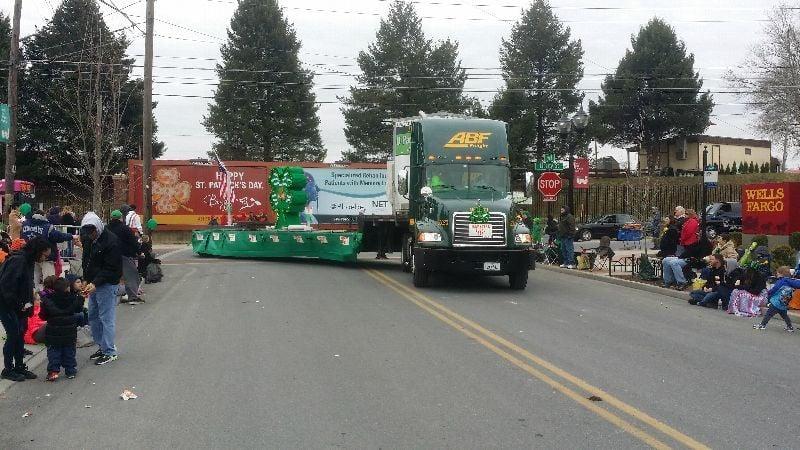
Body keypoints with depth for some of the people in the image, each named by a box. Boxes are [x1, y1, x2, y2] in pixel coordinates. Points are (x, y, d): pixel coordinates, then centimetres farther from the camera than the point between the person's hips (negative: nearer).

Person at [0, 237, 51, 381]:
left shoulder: (28, 261, 7)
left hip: (17, 305, 9)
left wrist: (31, 296, 1)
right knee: (14, 334, -5)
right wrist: (19, 304, -20)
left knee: (20, 334, 10)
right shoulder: (17, 261, -22)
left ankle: (19, 367, 18)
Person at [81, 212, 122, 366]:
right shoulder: (88, 239, 8)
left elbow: (111, 268, -20)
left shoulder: (111, 241, -18)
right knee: (93, 317, 14)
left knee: (107, 318, -6)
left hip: (107, 284, -9)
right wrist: (86, 280, 9)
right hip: (93, 283, 9)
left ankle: (110, 352, 1)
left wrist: (95, 283, -27)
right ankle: (102, 346, 25)